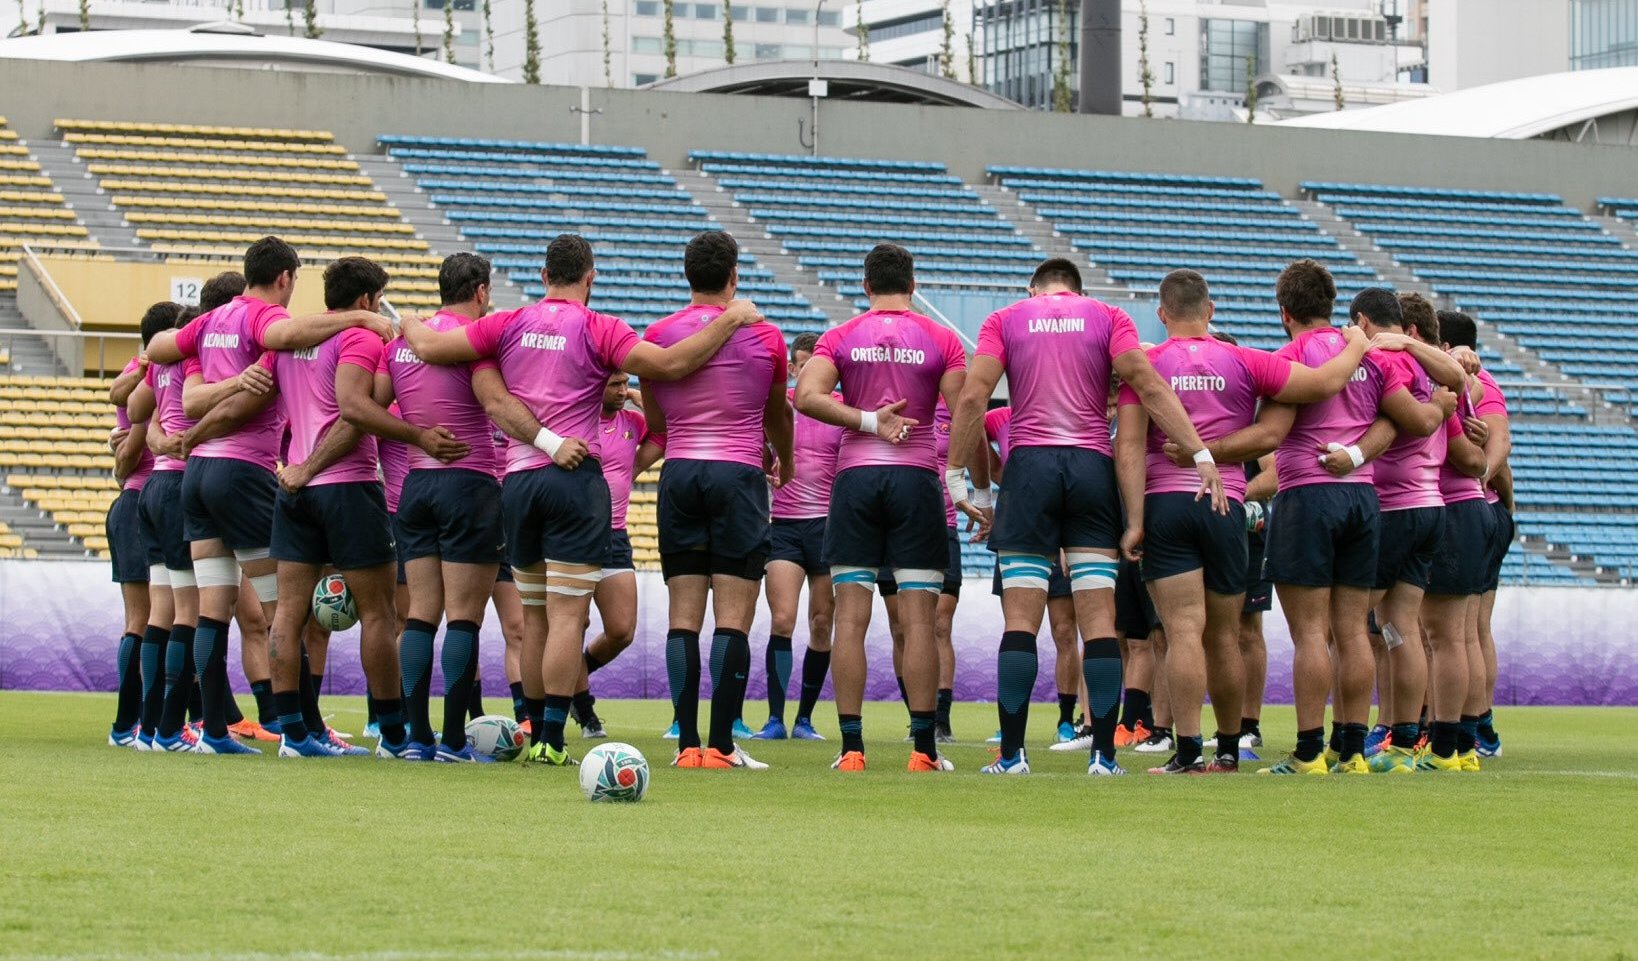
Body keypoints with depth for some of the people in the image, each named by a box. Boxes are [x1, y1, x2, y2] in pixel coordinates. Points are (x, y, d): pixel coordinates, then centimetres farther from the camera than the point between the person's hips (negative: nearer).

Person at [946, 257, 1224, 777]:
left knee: (1020, 620, 0)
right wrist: (1202, 453, -6)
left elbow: (973, 397, -1)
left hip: (1029, 463, 0)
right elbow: (1149, 387, -3)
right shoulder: (1108, 317, 10)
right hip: (1093, 465, 1)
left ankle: (1012, 753, -5)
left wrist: (955, 472, 2)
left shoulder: (1005, 319, 10)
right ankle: (1103, 755, -3)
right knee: (1099, 620, 1)